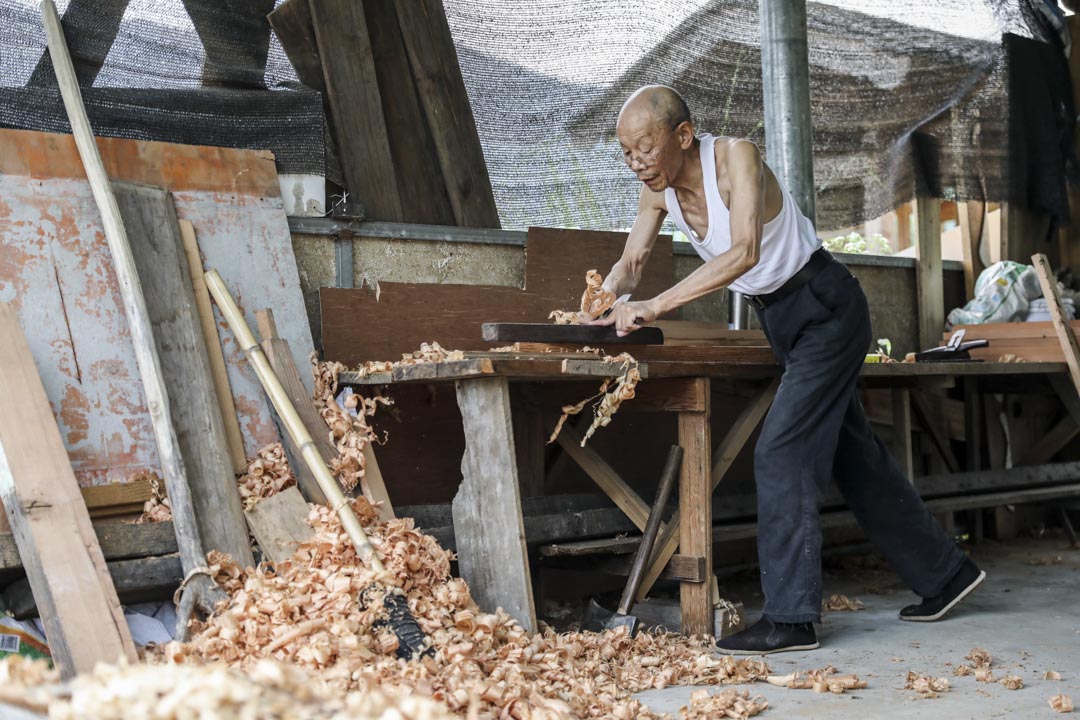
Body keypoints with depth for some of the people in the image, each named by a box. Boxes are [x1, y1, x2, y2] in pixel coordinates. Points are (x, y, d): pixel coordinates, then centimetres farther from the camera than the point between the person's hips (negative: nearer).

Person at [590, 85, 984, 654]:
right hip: (780, 320, 8)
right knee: (853, 456, 14)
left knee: (781, 451, -15)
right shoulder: (658, 188, -4)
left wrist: (655, 306, -42)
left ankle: (790, 617, -9)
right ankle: (945, 574, 28)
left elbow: (744, 253, -38)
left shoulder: (736, 157, -26)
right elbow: (630, 264, 1)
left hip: (827, 308, -8)